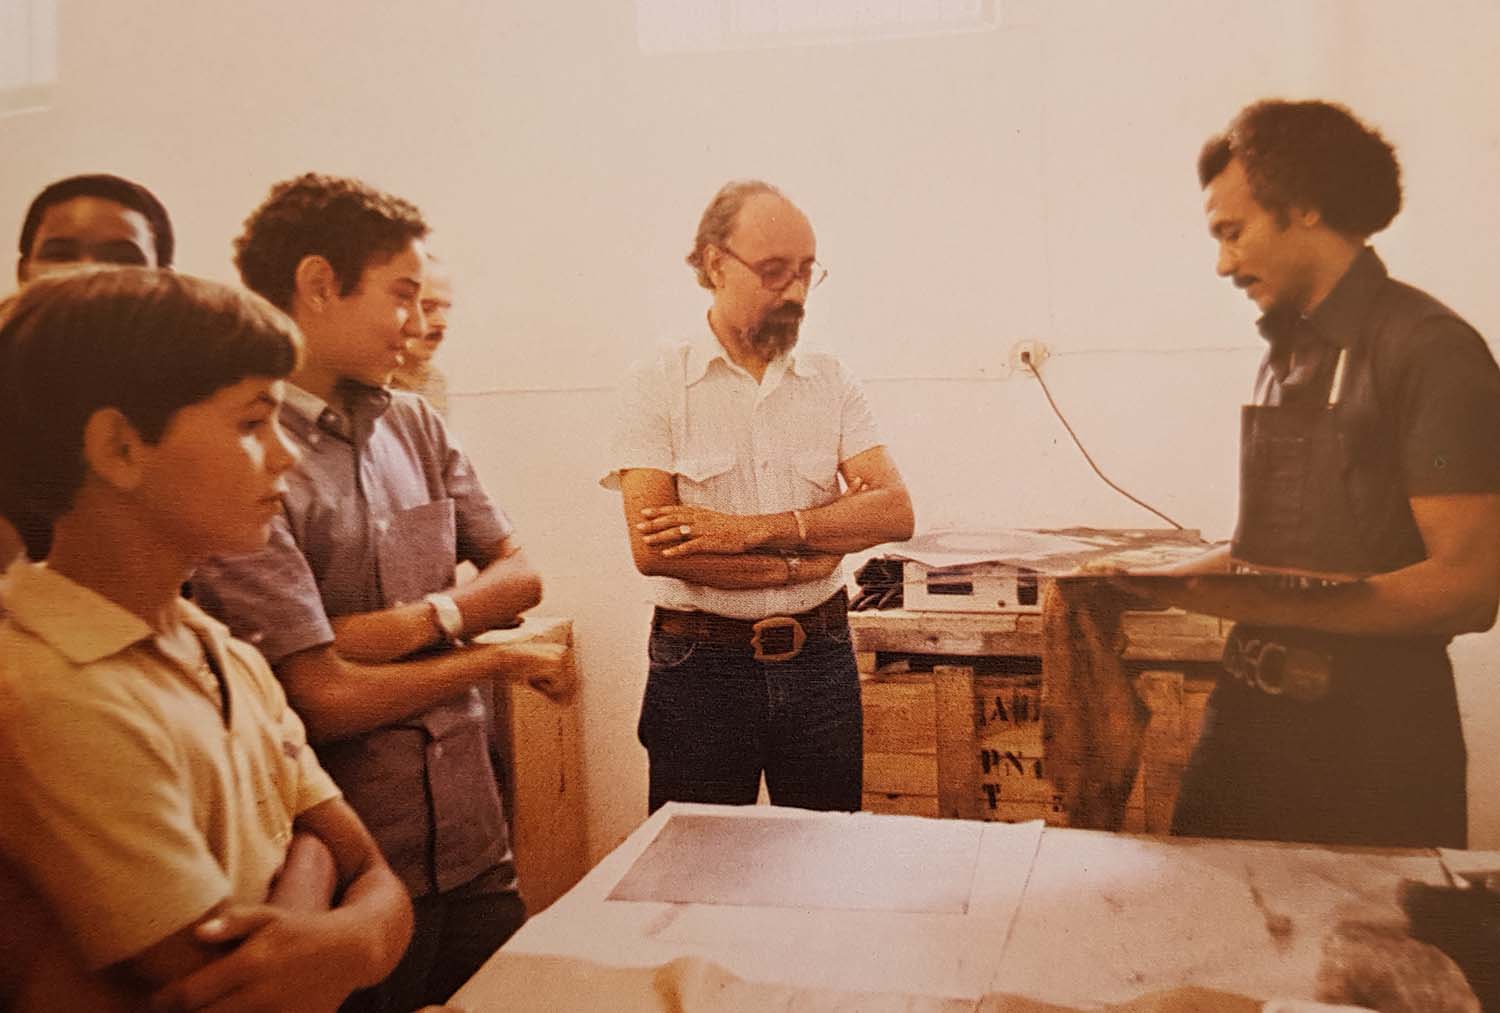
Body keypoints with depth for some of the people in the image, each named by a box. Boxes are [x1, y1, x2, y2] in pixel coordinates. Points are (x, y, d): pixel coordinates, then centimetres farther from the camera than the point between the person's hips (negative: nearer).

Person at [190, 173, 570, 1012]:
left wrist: (427, 619, -13)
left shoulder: (416, 424, 6)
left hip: (475, 845, 7)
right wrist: (509, 659, -6)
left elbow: (520, 573, 8)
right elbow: (324, 700, -20)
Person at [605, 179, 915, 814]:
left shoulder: (832, 383, 5)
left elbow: (895, 511, -7)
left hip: (820, 659, 3)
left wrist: (752, 530, -17)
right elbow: (654, 549, -16)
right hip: (701, 666, -3)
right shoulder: (655, 386, -5)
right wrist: (806, 559, -11)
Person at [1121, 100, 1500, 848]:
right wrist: (1160, 579, 2)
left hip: (1371, 738, -6)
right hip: (1251, 711, 6)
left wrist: (1269, 605, -26)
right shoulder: (1287, 353, 11)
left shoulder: (1428, 350, -12)